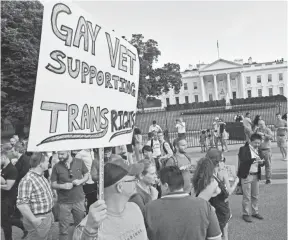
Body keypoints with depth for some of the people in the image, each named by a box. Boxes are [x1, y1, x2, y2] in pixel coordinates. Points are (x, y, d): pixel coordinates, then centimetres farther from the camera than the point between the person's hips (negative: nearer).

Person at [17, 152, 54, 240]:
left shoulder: (41, 176, 7)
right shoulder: (27, 180, -23)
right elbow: (21, 204, -27)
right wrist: (34, 220, -23)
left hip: (48, 217, 9)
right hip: (39, 220, -9)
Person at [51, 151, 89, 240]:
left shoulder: (80, 162, -3)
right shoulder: (56, 167, -5)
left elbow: (87, 175, 8)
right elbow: (53, 184, -1)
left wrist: (80, 181, -11)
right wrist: (63, 186, -19)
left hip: (79, 200, 1)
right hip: (64, 202, -1)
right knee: (63, 229, 7)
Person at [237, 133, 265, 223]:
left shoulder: (258, 150, 10)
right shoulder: (243, 149, -10)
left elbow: (261, 163, 11)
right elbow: (243, 160, -23)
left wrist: (261, 162, -12)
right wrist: (254, 159, -31)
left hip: (256, 175, 6)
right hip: (246, 176, -6)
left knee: (255, 195, 15)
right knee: (247, 197, 1)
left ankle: (255, 212, 30)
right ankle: (246, 214, 13)